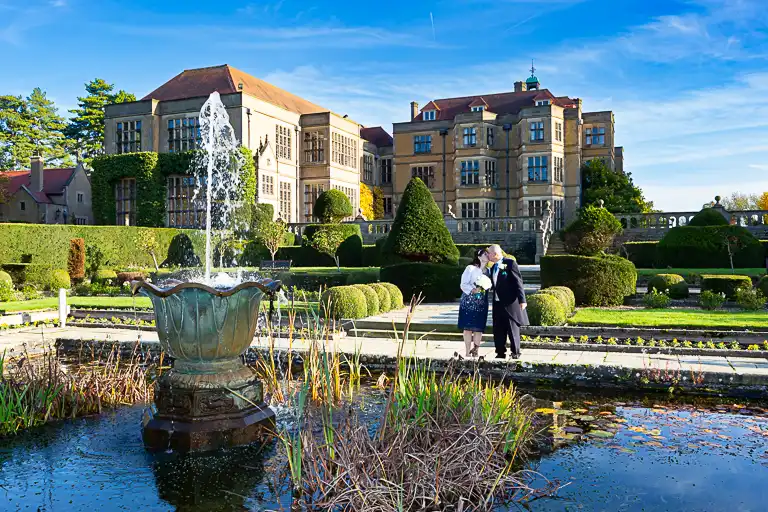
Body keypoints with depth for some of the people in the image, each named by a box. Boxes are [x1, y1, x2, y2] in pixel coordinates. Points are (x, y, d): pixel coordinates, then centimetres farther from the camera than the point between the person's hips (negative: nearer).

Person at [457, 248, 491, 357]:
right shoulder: (470, 268, -3)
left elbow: (488, 286, 17)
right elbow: (463, 284, -6)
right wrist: (473, 290, -19)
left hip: (482, 304, 4)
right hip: (469, 302, -4)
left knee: (479, 328, 1)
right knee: (468, 327, -2)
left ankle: (475, 352, 10)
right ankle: (468, 353, 3)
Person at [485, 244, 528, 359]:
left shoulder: (510, 263, -8)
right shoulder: (493, 267, 15)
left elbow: (518, 282, -12)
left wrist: (522, 300, -16)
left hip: (510, 302, -7)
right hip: (497, 303, 7)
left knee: (513, 329, 0)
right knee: (498, 330, 8)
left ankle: (516, 353, 10)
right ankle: (500, 353, 17)